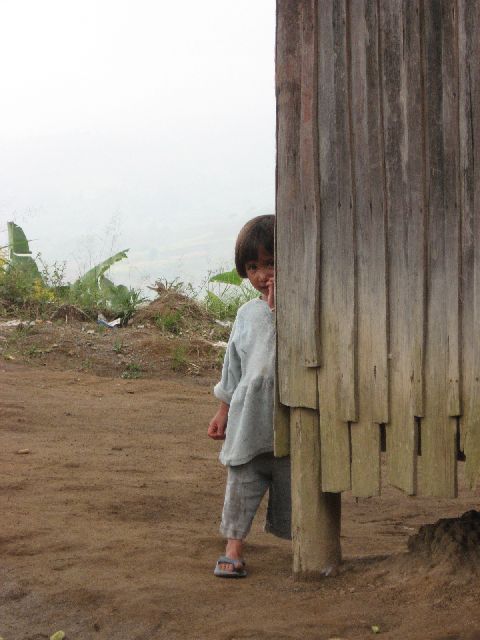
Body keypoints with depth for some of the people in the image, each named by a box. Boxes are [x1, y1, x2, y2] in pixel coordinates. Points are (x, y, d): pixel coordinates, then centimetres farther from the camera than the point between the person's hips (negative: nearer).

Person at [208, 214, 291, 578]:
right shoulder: (247, 314, 10)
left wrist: (278, 307, -22)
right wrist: (223, 412, 21)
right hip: (248, 417, 4)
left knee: (292, 482, 6)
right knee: (242, 482, 5)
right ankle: (234, 549, 13)